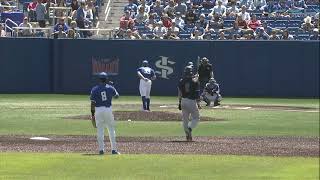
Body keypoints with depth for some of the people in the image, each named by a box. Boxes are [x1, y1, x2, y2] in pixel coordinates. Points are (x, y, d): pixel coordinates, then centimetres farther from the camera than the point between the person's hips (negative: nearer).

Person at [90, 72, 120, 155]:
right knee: (111, 129, 9)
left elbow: (93, 103, -3)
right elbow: (117, 96, 18)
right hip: (108, 109, 0)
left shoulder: (94, 89, -2)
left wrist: (92, 114, 3)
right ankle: (113, 149, 6)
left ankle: (101, 149, 2)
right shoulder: (110, 88, 0)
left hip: (98, 110, 0)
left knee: (100, 130, 6)